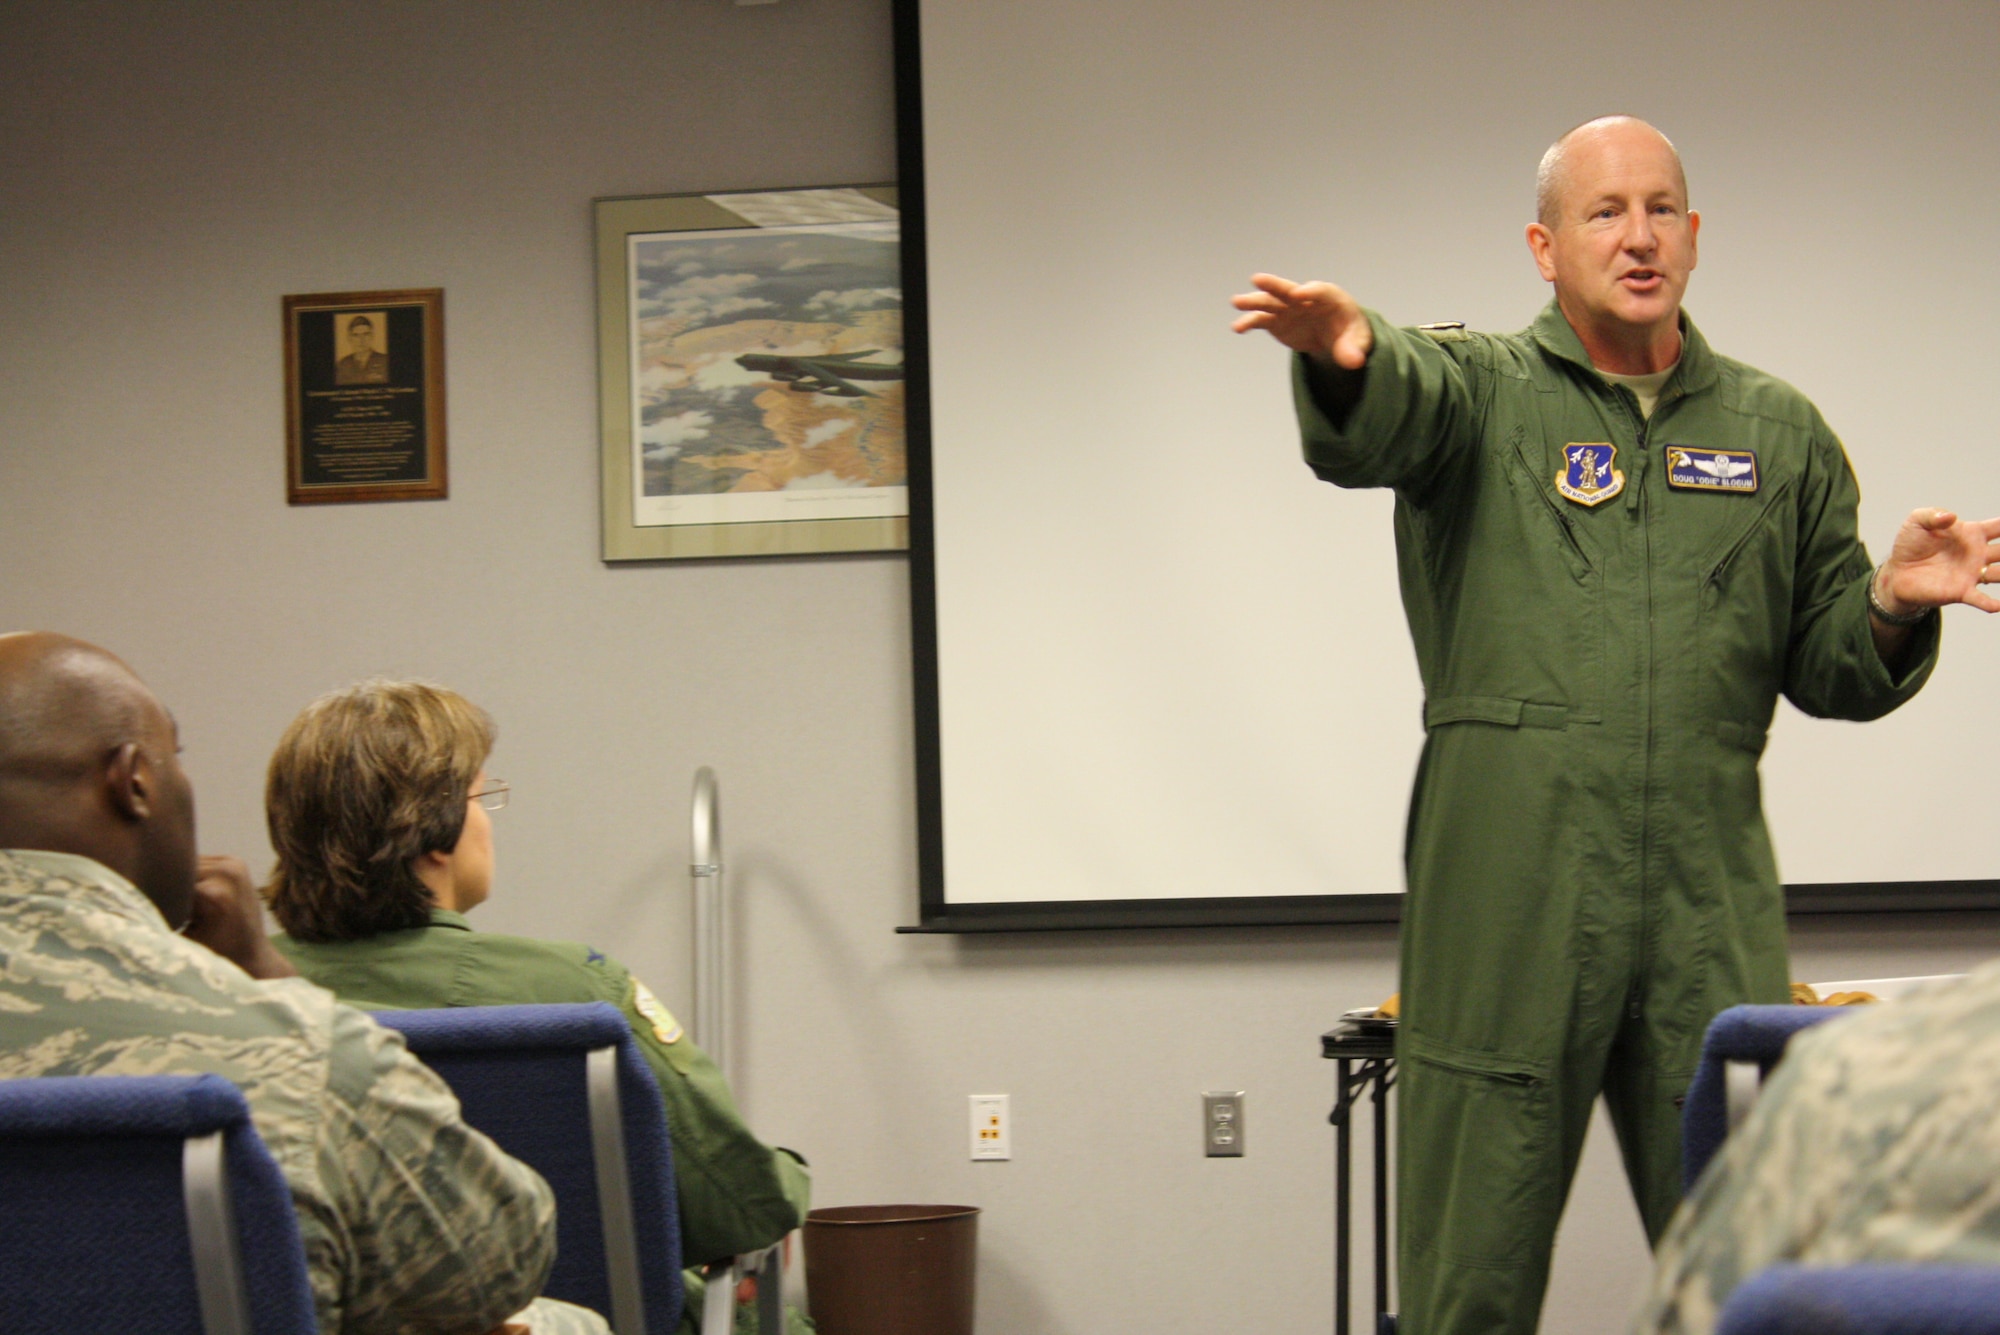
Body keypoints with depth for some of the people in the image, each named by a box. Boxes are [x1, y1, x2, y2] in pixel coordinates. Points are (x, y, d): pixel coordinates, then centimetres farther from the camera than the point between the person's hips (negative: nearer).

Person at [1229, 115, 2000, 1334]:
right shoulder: (1479, 390, 6)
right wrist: (1347, 354, -43)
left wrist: (1893, 606, -5)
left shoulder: (1780, 434, 15)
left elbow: (1828, 673, 18)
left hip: (1711, 905, 2)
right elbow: (1383, 419, -19)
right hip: (1507, 899, -2)